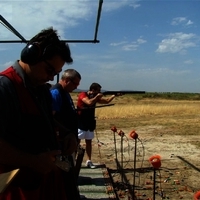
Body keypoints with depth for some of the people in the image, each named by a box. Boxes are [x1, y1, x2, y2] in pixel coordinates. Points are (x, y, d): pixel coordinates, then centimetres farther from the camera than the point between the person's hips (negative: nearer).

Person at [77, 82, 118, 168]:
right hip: (80, 123, -7)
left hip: (90, 123, 7)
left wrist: (114, 95, -2)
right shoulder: (82, 94, -13)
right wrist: (97, 96, -18)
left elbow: (107, 101, 11)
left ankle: (89, 161, 15)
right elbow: (89, 102, -31)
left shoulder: (95, 97, 7)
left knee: (89, 142, 9)